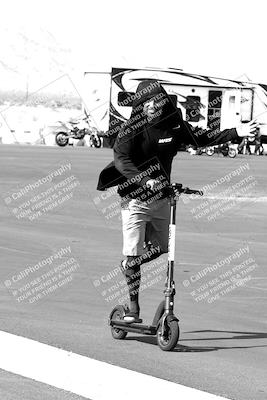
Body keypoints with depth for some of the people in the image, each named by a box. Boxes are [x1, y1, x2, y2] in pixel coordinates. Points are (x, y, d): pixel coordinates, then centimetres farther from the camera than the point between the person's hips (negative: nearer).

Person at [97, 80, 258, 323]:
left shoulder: (174, 125, 0)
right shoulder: (133, 129, -14)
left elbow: (201, 138, 10)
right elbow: (121, 159, -23)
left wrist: (236, 133, 4)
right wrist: (144, 180, -36)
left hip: (161, 198, 5)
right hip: (135, 198, -5)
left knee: (160, 248, 15)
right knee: (133, 253, -8)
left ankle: (127, 267, 43)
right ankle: (134, 307, 3)